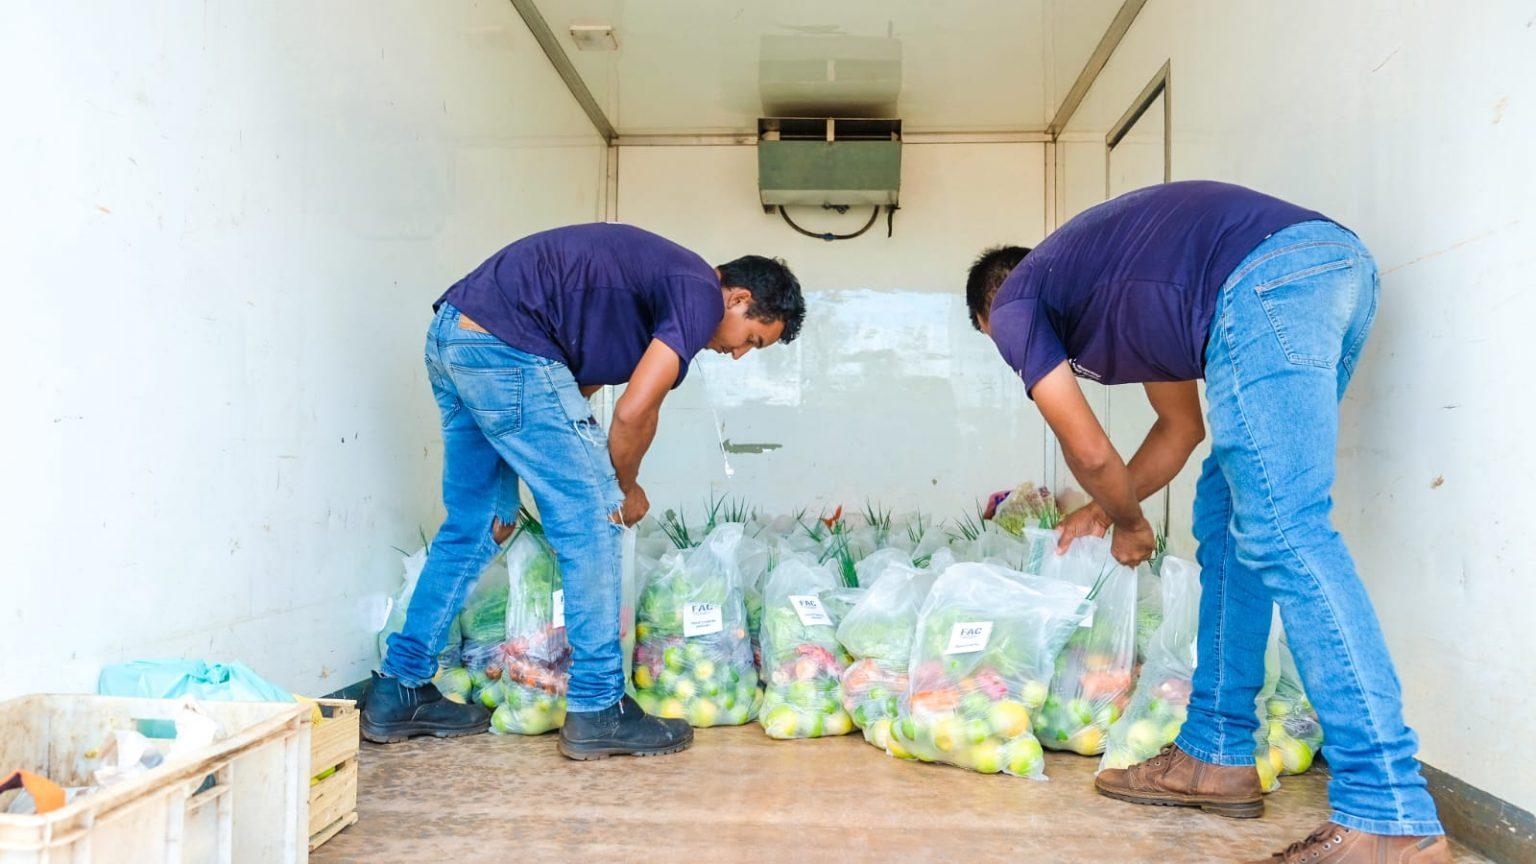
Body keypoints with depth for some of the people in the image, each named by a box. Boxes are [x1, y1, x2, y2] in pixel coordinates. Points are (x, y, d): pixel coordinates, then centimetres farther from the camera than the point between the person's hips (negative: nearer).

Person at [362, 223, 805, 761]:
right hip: (505, 347, -10)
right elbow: (633, 413, -13)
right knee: (590, 522, -3)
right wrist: (626, 489, 7)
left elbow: (578, 383, 22)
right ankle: (597, 711, 5)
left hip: (449, 337, 10)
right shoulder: (701, 295, -5)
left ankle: (399, 693, 25)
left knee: (474, 525, 17)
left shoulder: (660, 283, 23)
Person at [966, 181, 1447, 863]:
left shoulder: (1015, 302, 14)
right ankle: (1217, 756, 19)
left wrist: (1129, 523, 27)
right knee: (1228, 512, 13)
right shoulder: (1104, 290, 36)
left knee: (1283, 535, -13)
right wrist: (1104, 510, 43)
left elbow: (1088, 451, 9)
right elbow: (1183, 425, 38)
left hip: (1263, 279, -9)